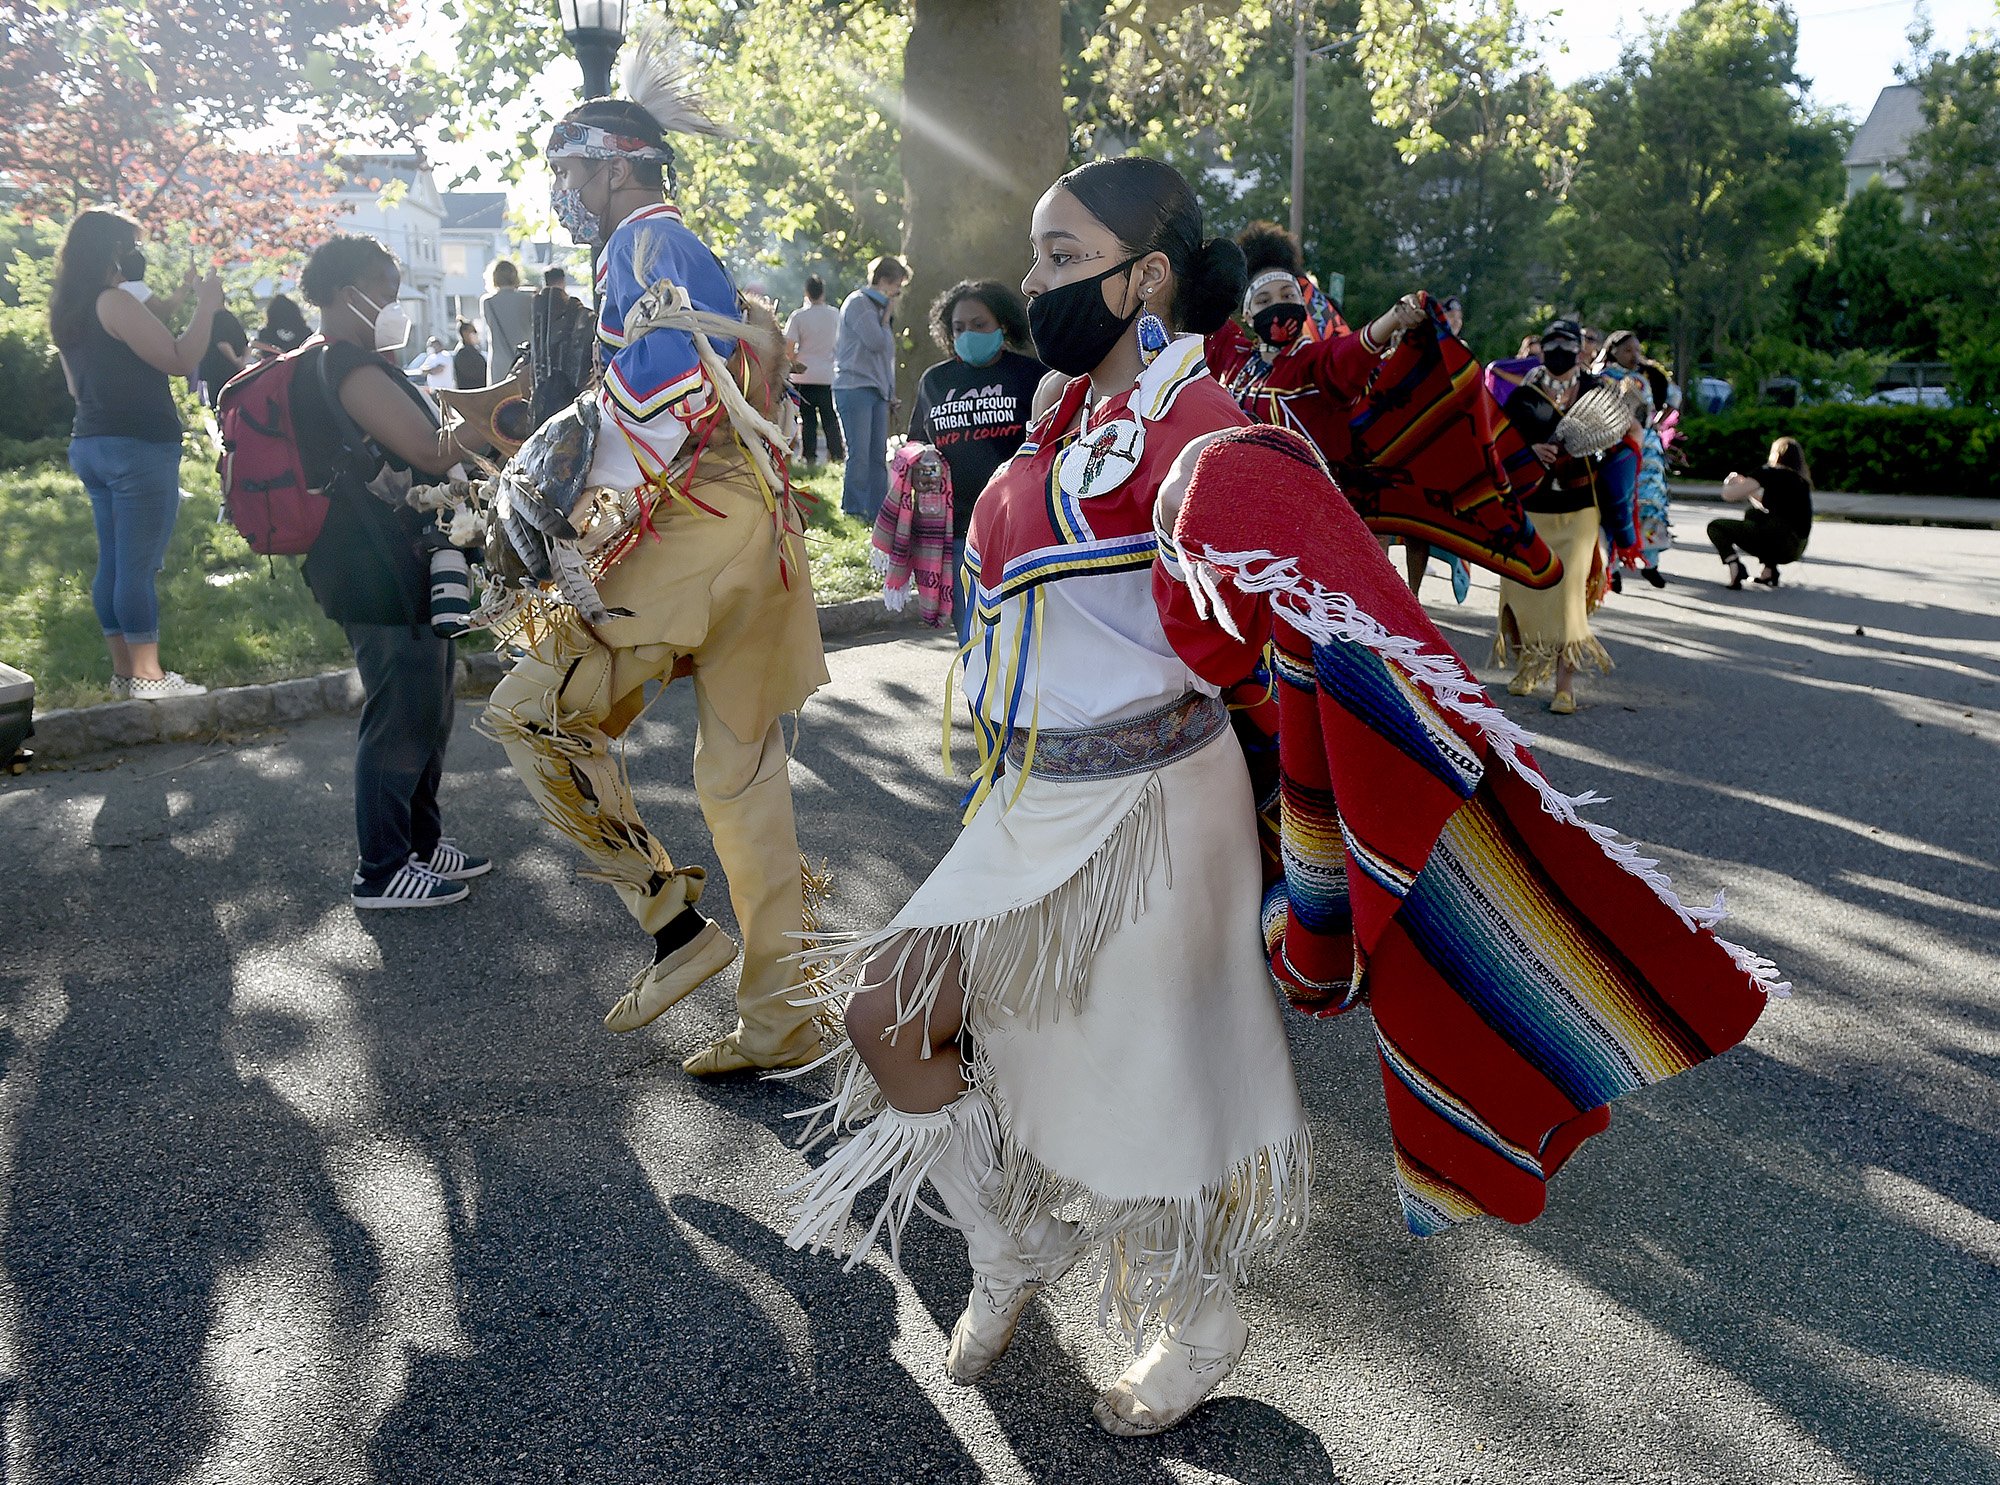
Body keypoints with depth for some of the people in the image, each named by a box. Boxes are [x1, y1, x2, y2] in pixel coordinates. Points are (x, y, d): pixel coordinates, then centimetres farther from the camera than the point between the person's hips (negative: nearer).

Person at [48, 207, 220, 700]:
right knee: (139, 564, -8)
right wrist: (206, 307, -6)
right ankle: (147, 675, -7)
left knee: (113, 561, 10)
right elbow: (180, 361, -15)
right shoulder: (114, 302, -12)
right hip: (138, 446, -9)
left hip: (91, 445, 9)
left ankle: (123, 669, 15)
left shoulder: (67, 313, 15)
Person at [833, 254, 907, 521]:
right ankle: (853, 514, -2)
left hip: (877, 391, 8)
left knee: (878, 456, 5)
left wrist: (890, 394, 20)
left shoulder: (879, 307, 21)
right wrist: (888, 314, 0)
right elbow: (876, 342, -15)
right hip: (854, 387, -8)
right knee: (859, 455, -8)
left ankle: (877, 515, 8)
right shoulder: (858, 302, -6)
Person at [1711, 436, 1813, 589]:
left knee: (1715, 526, 9)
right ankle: (1769, 572, 21)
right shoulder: (1802, 480, 20)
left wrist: (1731, 483, 18)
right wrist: (1749, 492, 31)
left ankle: (1734, 566, -15)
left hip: (1776, 540, -7)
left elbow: (1728, 495, -4)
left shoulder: (1769, 473, 0)